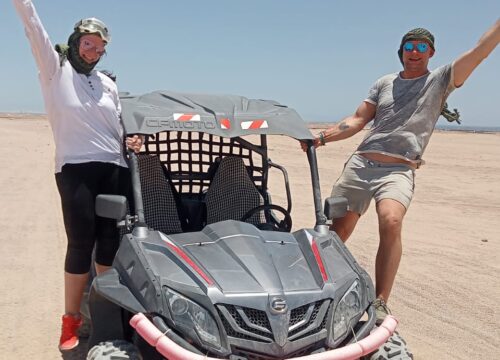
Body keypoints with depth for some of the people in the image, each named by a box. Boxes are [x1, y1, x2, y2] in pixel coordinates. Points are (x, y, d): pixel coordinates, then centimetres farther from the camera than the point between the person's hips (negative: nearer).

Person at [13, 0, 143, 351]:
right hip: (75, 168, -4)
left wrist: (132, 140, 3)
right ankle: (71, 318, 10)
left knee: (111, 242, 6)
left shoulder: (107, 84, 18)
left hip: (115, 168, 4)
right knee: (81, 243, -5)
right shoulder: (55, 68, 7)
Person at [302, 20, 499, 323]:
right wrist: (322, 137, 4)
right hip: (360, 163, 4)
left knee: (391, 222, -31)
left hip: (399, 170, -3)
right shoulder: (385, 83, 21)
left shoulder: (440, 80, 12)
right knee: (337, 229, 3)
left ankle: (381, 304, -23)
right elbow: (357, 121, 16)